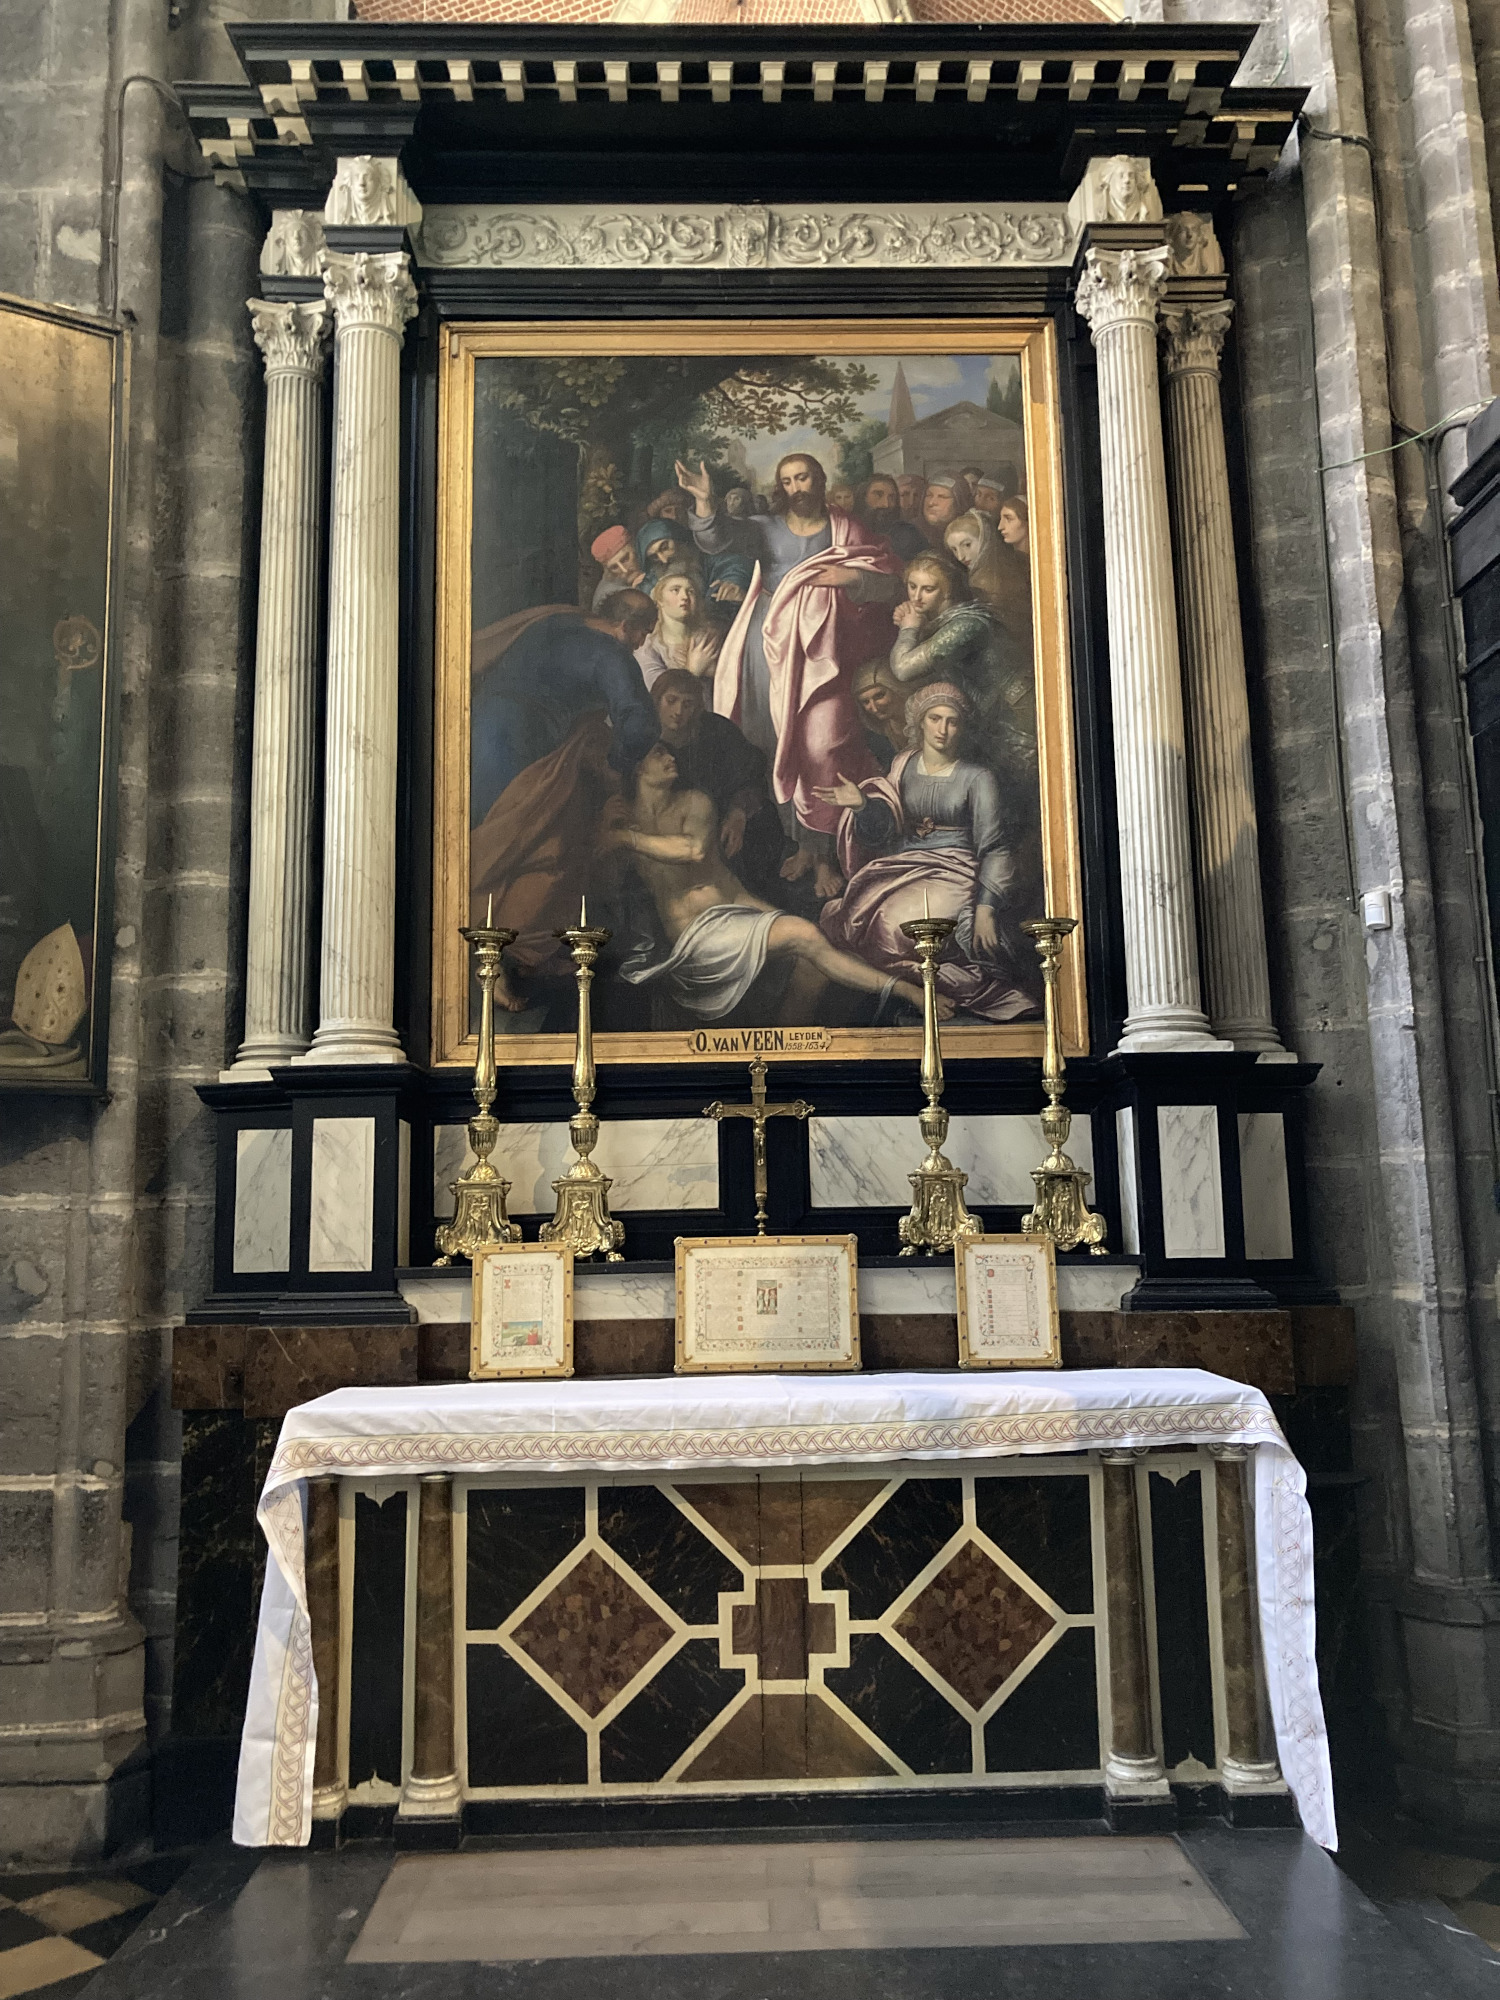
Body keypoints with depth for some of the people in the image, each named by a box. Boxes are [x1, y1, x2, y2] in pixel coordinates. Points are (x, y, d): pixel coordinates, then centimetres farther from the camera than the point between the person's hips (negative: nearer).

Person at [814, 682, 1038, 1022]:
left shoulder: (978, 779, 2)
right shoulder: (902, 769, 14)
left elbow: (994, 848, -6)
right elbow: (881, 835, 11)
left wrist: (986, 909, -19)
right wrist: (861, 806, -11)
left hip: (954, 875, -5)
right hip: (903, 870, 5)